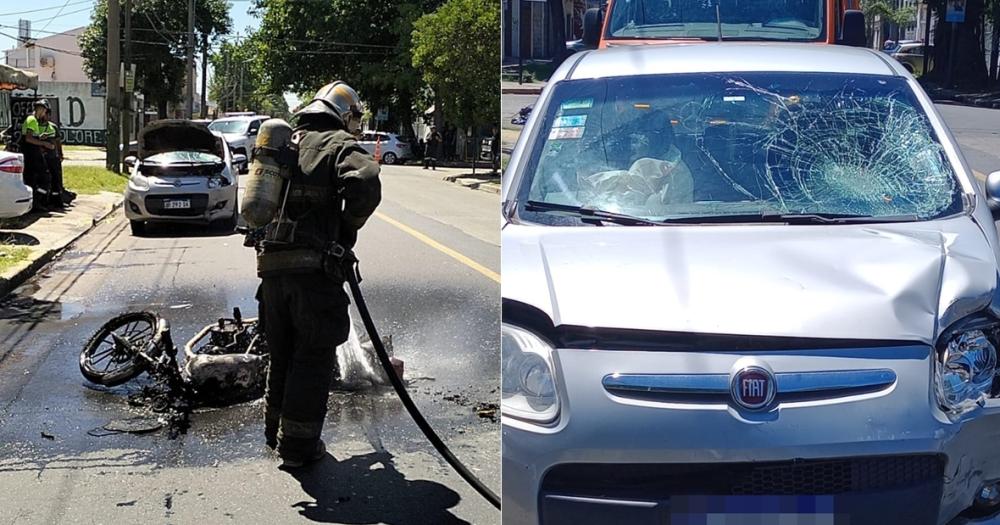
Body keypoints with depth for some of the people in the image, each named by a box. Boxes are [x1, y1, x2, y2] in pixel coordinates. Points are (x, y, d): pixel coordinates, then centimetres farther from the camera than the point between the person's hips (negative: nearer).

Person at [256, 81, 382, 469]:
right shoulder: (339, 144, -3)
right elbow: (366, 182, -22)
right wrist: (348, 228, -7)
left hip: (271, 265, 7)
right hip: (313, 266, -7)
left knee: (281, 354, 20)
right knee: (314, 357, 4)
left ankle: (275, 432, 32)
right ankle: (298, 446, 7)